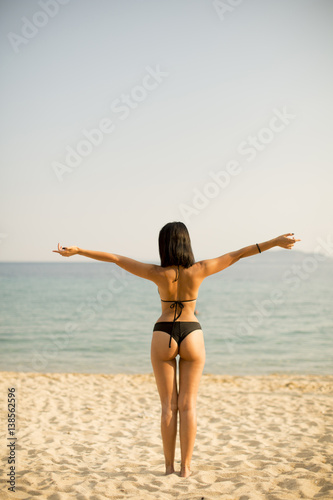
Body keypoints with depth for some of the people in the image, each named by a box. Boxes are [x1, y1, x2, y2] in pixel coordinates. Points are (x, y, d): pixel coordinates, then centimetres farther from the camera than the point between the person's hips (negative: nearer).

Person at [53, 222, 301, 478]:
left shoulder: (158, 273, -13)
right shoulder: (198, 270, -12)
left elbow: (116, 258, -9)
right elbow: (238, 254, -9)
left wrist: (77, 251, -2)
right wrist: (276, 241, -6)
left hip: (163, 337, 0)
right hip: (192, 336, 0)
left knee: (168, 405, 8)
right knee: (188, 405, 7)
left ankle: (169, 466, 11)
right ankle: (186, 466, 7)